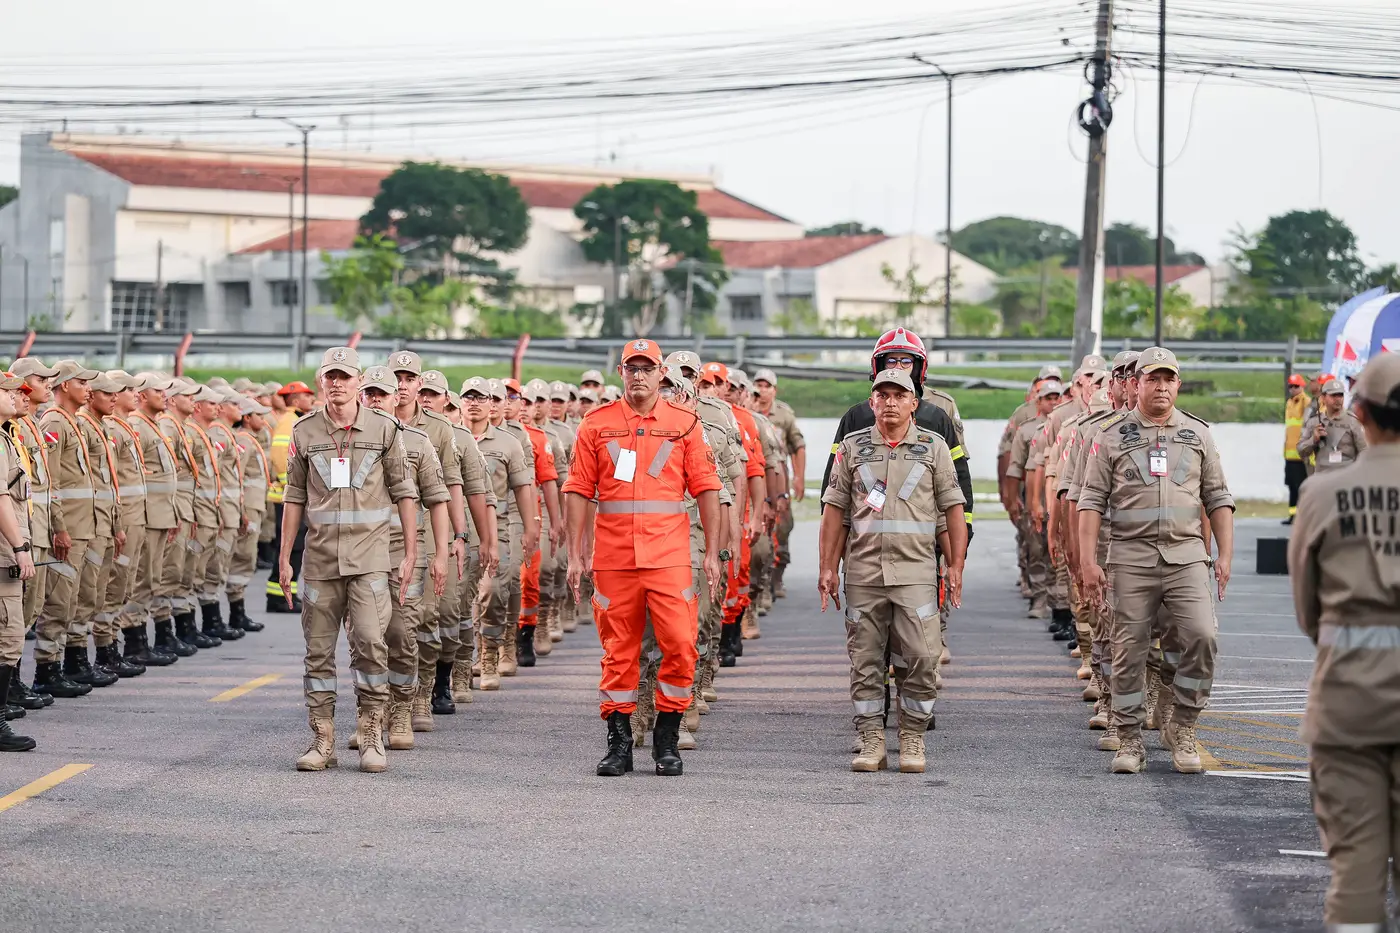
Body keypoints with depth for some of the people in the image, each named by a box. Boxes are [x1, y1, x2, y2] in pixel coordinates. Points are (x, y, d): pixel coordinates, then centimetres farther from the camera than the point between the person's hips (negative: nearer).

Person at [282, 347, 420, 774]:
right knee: (318, 650, 4)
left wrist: (410, 553, 2)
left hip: (369, 555, -2)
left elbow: (404, 493, 5)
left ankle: (371, 738, -3)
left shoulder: (384, 429, 2)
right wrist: (284, 557, 9)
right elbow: (295, 496, 12)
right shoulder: (305, 432, 7)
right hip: (320, 557, 2)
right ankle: (322, 742, 11)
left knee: (370, 642, -13)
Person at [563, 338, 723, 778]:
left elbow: (706, 490, 6)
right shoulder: (596, 425, 7)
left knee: (680, 645, -7)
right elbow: (579, 491, 7)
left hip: (669, 555, -1)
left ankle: (667, 739, 6)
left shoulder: (685, 424, 6)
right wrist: (575, 554, 3)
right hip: (613, 556, 1)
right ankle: (618, 742, 12)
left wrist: (712, 554, 2)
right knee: (618, 651, 5)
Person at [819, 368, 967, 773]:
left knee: (920, 658, -8)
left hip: (916, 571, -1)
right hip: (863, 571, 1)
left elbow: (952, 510, 6)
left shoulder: (933, 448, 7)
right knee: (866, 660, 3)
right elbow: (835, 510, 10)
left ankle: (912, 741, 3)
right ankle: (872, 743, 9)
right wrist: (828, 568, 5)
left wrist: (955, 567, 0)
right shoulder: (852, 447, 9)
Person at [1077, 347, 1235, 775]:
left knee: (1202, 636, -14)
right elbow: (1092, 501, 2)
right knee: (1129, 650, 1)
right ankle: (1129, 741, 10)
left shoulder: (1199, 434, 12)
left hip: (1186, 554, 1)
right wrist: (1087, 562, -6)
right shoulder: (1113, 436, 5)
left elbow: (1218, 499, 14)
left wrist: (1225, 555, 5)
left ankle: (1182, 727, 2)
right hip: (1131, 556, -1)